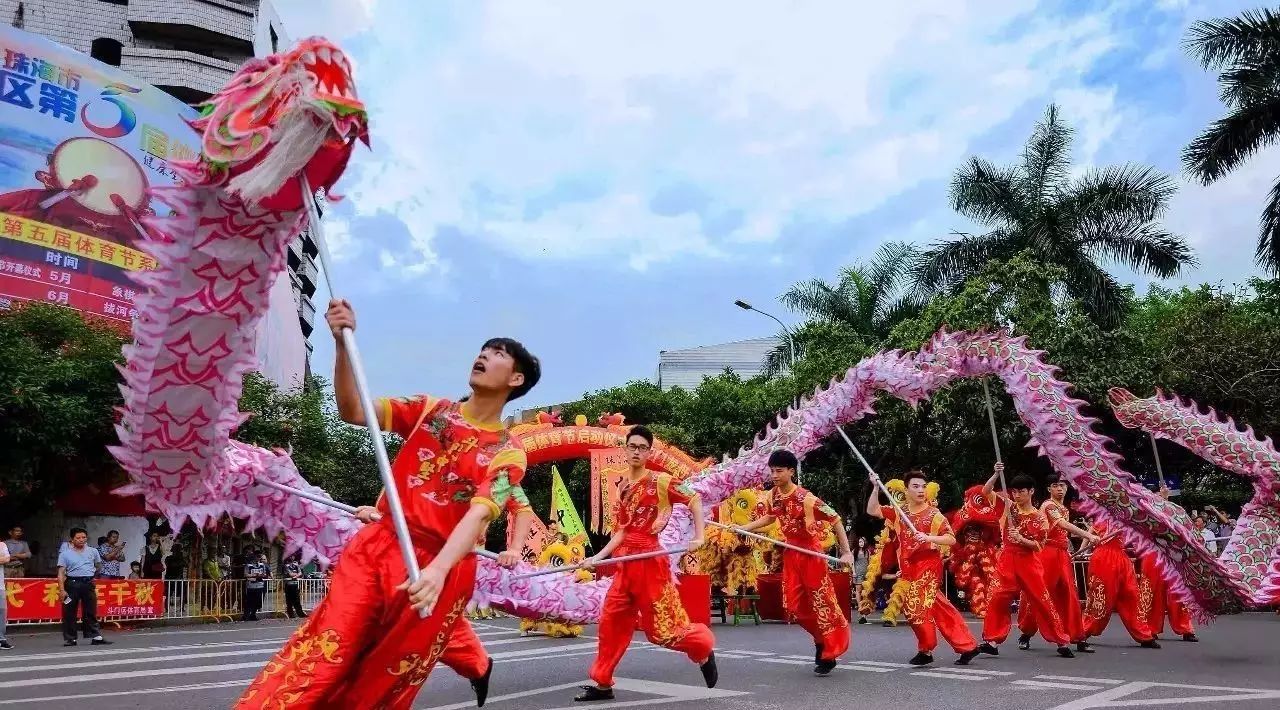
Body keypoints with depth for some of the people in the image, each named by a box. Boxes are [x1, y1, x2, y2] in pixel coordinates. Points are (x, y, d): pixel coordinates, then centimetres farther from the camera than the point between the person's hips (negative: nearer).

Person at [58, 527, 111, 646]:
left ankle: (96, 637, 3)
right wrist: (62, 590, -13)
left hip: (89, 583, 2)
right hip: (72, 584, -2)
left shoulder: (93, 552, 9)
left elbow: (98, 565, 25)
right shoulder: (65, 554, 0)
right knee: (69, 613, 1)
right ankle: (70, 639, 10)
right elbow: (61, 573, -5)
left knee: (91, 612, 3)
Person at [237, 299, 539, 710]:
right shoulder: (429, 410, 11)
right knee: (316, 662, -10)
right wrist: (343, 343, -14)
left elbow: (478, 514, -15)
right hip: (376, 547, 2)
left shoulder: (508, 453, 1)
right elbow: (352, 411, 1)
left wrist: (438, 570, -33)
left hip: (442, 569, -2)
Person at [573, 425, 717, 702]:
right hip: (625, 564, 6)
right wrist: (598, 557, 5)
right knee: (611, 622, 5)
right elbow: (620, 533, 14)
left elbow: (694, 499, -3)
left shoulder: (660, 481, -5)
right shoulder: (622, 489, 13)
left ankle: (703, 648, 26)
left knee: (663, 627, -1)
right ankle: (602, 683, 15)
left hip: (650, 562, -6)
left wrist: (698, 537, -11)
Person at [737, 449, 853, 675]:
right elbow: (769, 517, 19)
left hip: (811, 553, -7)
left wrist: (847, 552, -22)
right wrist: (744, 528, 14)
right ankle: (821, 639, 31)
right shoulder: (773, 496, -3)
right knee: (793, 604, 9)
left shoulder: (806, 498, -24)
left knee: (821, 602, -1)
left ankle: (829, 654, 10)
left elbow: (835, 521, -18)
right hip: (791, 553, 7)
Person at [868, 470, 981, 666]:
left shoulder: (933, 514, -6)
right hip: (909, 568, 5)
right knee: (939, 609, 8)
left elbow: (951, 539, -10)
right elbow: (872, 510, 7)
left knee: (917, 608, -8)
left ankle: (926, 650, 11)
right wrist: (876, 488, -4)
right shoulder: (899, 512, 7)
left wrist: (929, 538, -24)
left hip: (927, 566, -5)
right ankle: (967, 646, 16)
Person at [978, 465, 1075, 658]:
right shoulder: (1009, 506, 5)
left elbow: (1039, 546, -4)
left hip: (1028, 562, -2)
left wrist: (1022, 539, -21)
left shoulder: (1039, 517, -3)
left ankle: (1061, 642, 10)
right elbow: (986, 491, 1)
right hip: (1007, 560, 2)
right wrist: (997, 474, -13)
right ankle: (992, 641, 1)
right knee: (998, 599, -4)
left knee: (1041, 600, -1)